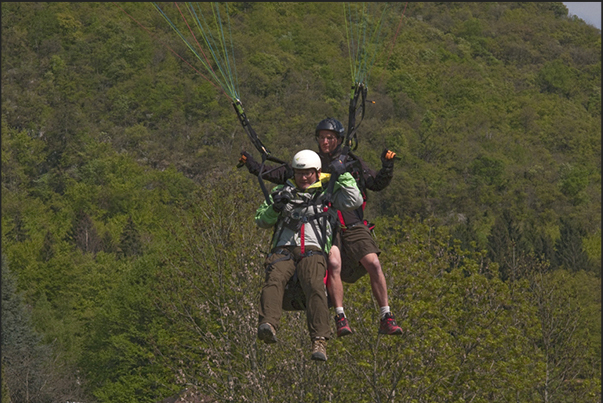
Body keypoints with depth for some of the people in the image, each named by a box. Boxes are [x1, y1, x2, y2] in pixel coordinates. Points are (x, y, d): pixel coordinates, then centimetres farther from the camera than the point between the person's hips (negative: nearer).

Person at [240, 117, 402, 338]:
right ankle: (340, 318, -20)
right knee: (334, 263, -27)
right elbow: (281, 175, 12)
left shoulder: (352, 163, 11)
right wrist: (254, 167, 2)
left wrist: (387, 166, -11)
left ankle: (386, 319, -9)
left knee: (373, 264, -16)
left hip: (353, 226, 1)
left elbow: (378, 184, 7)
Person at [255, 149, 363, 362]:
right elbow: (261, 221, 19)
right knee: (274, 279, -33)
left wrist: (343, 176, 7)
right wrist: (276, 207, 0)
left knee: (315, 287, -32)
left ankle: (319, 342, -40)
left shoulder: (327, 193, 20)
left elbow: (355, 201, 9)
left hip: (313, 251, -1)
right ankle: (268, 325, -53)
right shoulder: (281, 192, 24)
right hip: (284, 249, 1)